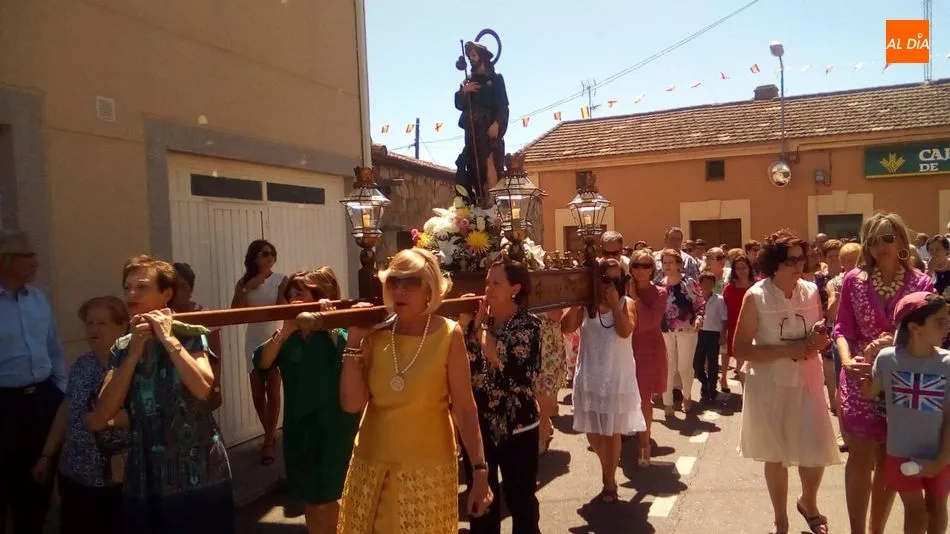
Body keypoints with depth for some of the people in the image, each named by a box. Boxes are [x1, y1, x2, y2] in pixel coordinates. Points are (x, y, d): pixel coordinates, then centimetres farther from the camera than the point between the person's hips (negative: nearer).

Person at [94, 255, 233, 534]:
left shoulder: (189, 335, -5)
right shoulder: (122, 347, 6)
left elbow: (202, 387, -22)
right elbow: (102, 415, -6)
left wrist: (168, 338, -17)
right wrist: (135, 349, -10)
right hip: (143, 480, 4)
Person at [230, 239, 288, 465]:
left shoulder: (281, 280, -5)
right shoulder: (244, 282, 4)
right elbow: (235, 310, -8)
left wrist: (252, 308, -16)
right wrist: (247, 287, -16)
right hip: (254, 341, 3)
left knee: (272, 391, -4)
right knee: (257, 392, 6)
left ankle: (268, 442, 2)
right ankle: (271, 434, 24)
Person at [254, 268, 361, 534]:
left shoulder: (336, 332, -11)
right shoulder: (288, 335, 3)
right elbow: (262, 362, -11)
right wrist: (285, 330, -23)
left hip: (333, 427, -5)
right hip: (298, 426, 5)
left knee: (325, 500, 5)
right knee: (309, 499, 18)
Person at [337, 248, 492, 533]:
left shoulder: (448, 334, -11)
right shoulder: (375, 335, -3)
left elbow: (464, 407, -9)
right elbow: (351, 403, -7)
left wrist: (480, 469, -11)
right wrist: (354, 341, -11)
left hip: (428, 468, -3)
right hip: (372, 466, 3)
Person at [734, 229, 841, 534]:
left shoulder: (811, 292, -1)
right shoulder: (755, 296, -13)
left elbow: (823, 340, 12)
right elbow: (740, 349, -13)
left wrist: (819, 339, -12)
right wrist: (787, 351, -22)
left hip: (808, 382, 3)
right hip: (770, 385, -2)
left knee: (817, 451, 2)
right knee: (776, 455, 12)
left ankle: (808, 503, 36)